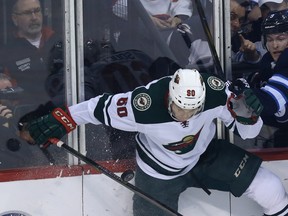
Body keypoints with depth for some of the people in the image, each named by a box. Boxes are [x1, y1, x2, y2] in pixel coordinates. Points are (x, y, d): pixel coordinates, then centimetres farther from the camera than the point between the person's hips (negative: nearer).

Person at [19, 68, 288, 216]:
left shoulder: (214, 92, -29)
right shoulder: (143, 106, -37)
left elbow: (247, 131, -15)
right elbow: (98, 108, -22)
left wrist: (247, 114, -38)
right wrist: (51, 124, -19)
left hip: (206, 154, 3)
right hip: (160, 171, -3)